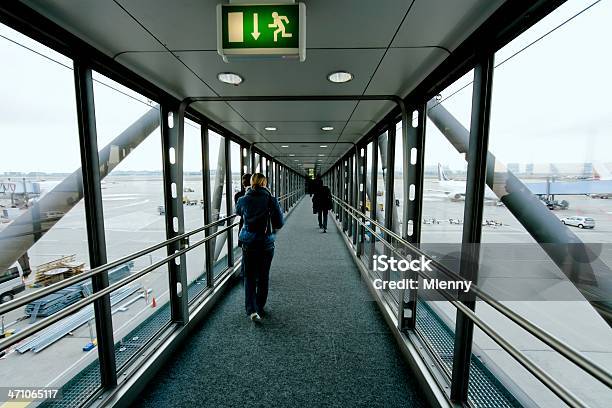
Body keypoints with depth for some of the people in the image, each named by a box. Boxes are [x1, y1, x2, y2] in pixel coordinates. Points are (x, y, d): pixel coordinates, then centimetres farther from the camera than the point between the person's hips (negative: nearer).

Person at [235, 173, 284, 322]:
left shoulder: (243, 200, -6)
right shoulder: (271, 200, -11)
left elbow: (238, 212, 17)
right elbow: (279, 223, -6)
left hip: (248, 244, 1)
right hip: (266, 243, 0)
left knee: (249, 277, 13)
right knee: (263, 277, 16)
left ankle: (252, 310, 2)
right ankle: (259, 308, 31)